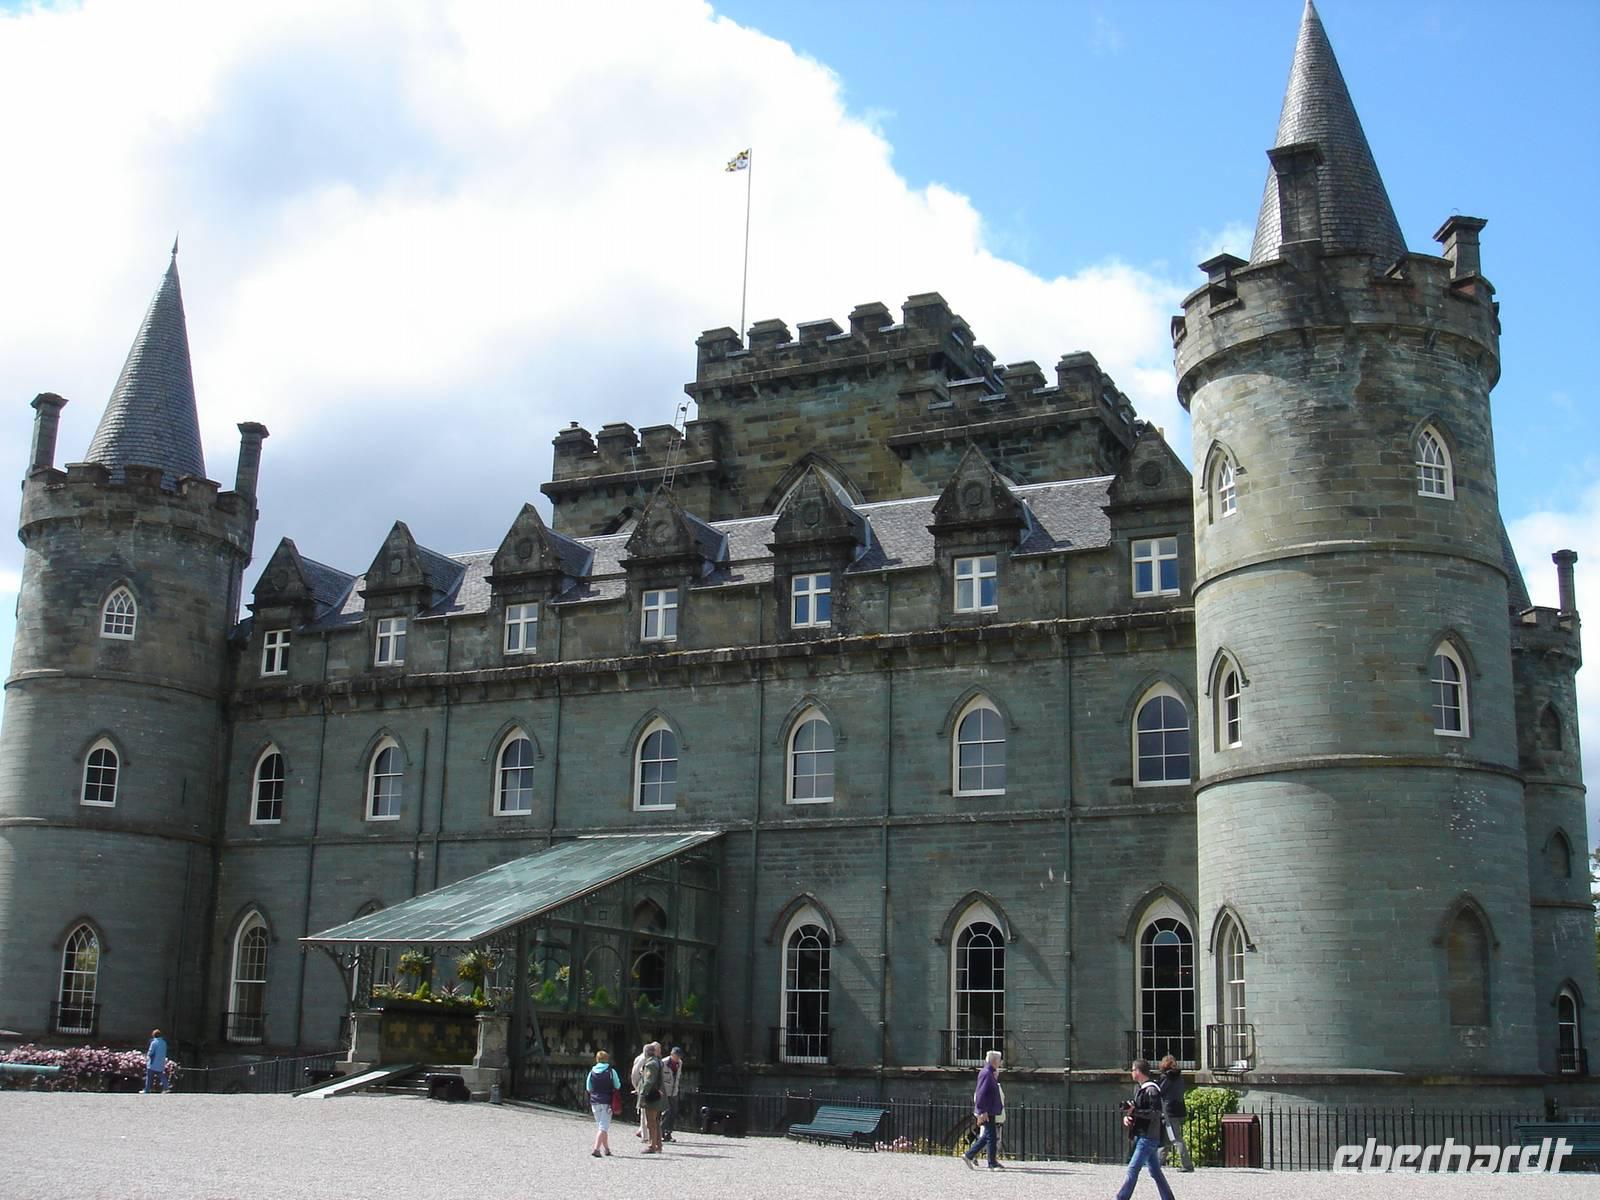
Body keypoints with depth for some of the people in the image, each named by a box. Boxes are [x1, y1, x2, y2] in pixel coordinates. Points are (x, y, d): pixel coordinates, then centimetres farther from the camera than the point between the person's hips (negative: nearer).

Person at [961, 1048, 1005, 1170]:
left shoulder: (990, 1073, 17)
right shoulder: (986, 1073, -15)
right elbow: (981, 1094, -21)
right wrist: (982, 1112, -23)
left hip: (991, 1113, 10)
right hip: (987, 1113, -10)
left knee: (986, 1136, 13)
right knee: (991, 1137, -5)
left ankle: (969, 1155, 18)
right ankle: (992, 1164, 0)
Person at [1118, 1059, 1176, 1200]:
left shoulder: (1151, 1090, -15)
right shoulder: (1138, 1087, 14)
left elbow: (1156, 1113, -21)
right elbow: (1134, 1108, 22)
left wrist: (1134, 1111, -26)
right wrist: (1126, 1116, 1)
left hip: (1148, 1137, -10)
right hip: (1141, 1135, 10)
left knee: (1132, 1169, -10)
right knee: (1155, 1170, 13)